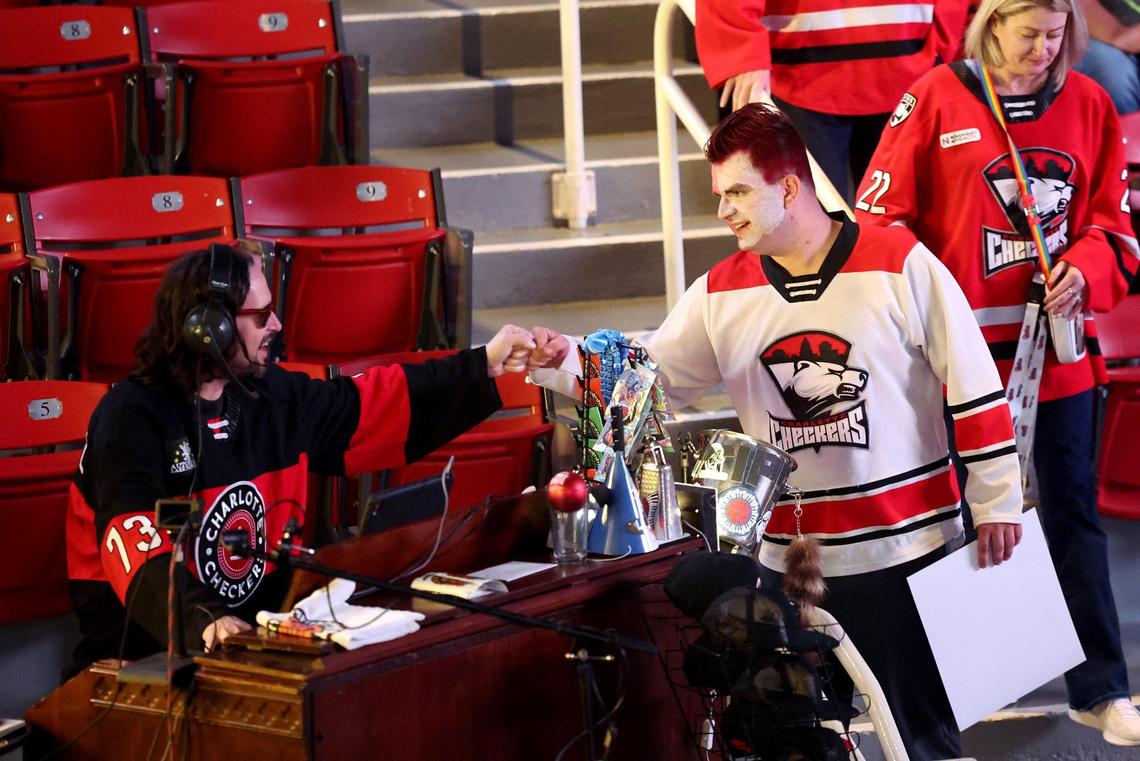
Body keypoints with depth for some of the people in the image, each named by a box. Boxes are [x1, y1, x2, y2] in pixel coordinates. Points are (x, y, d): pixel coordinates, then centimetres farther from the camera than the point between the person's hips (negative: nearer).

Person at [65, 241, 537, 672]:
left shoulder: (274, 397, 9)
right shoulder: (131, 419, -14)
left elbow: (379, 408, 22)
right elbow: (137, 545, -27)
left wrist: (484, 367, 20)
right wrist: (202, 621, -44)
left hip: (252, 637, 7)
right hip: (143, 660, -7)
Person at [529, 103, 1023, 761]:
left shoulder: (900, 265, -9)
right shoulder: (722, 294, 3)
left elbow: (975, 386, -6)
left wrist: (997, 501, -6)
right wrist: (565, 364, -13)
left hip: (905, 542, -4)